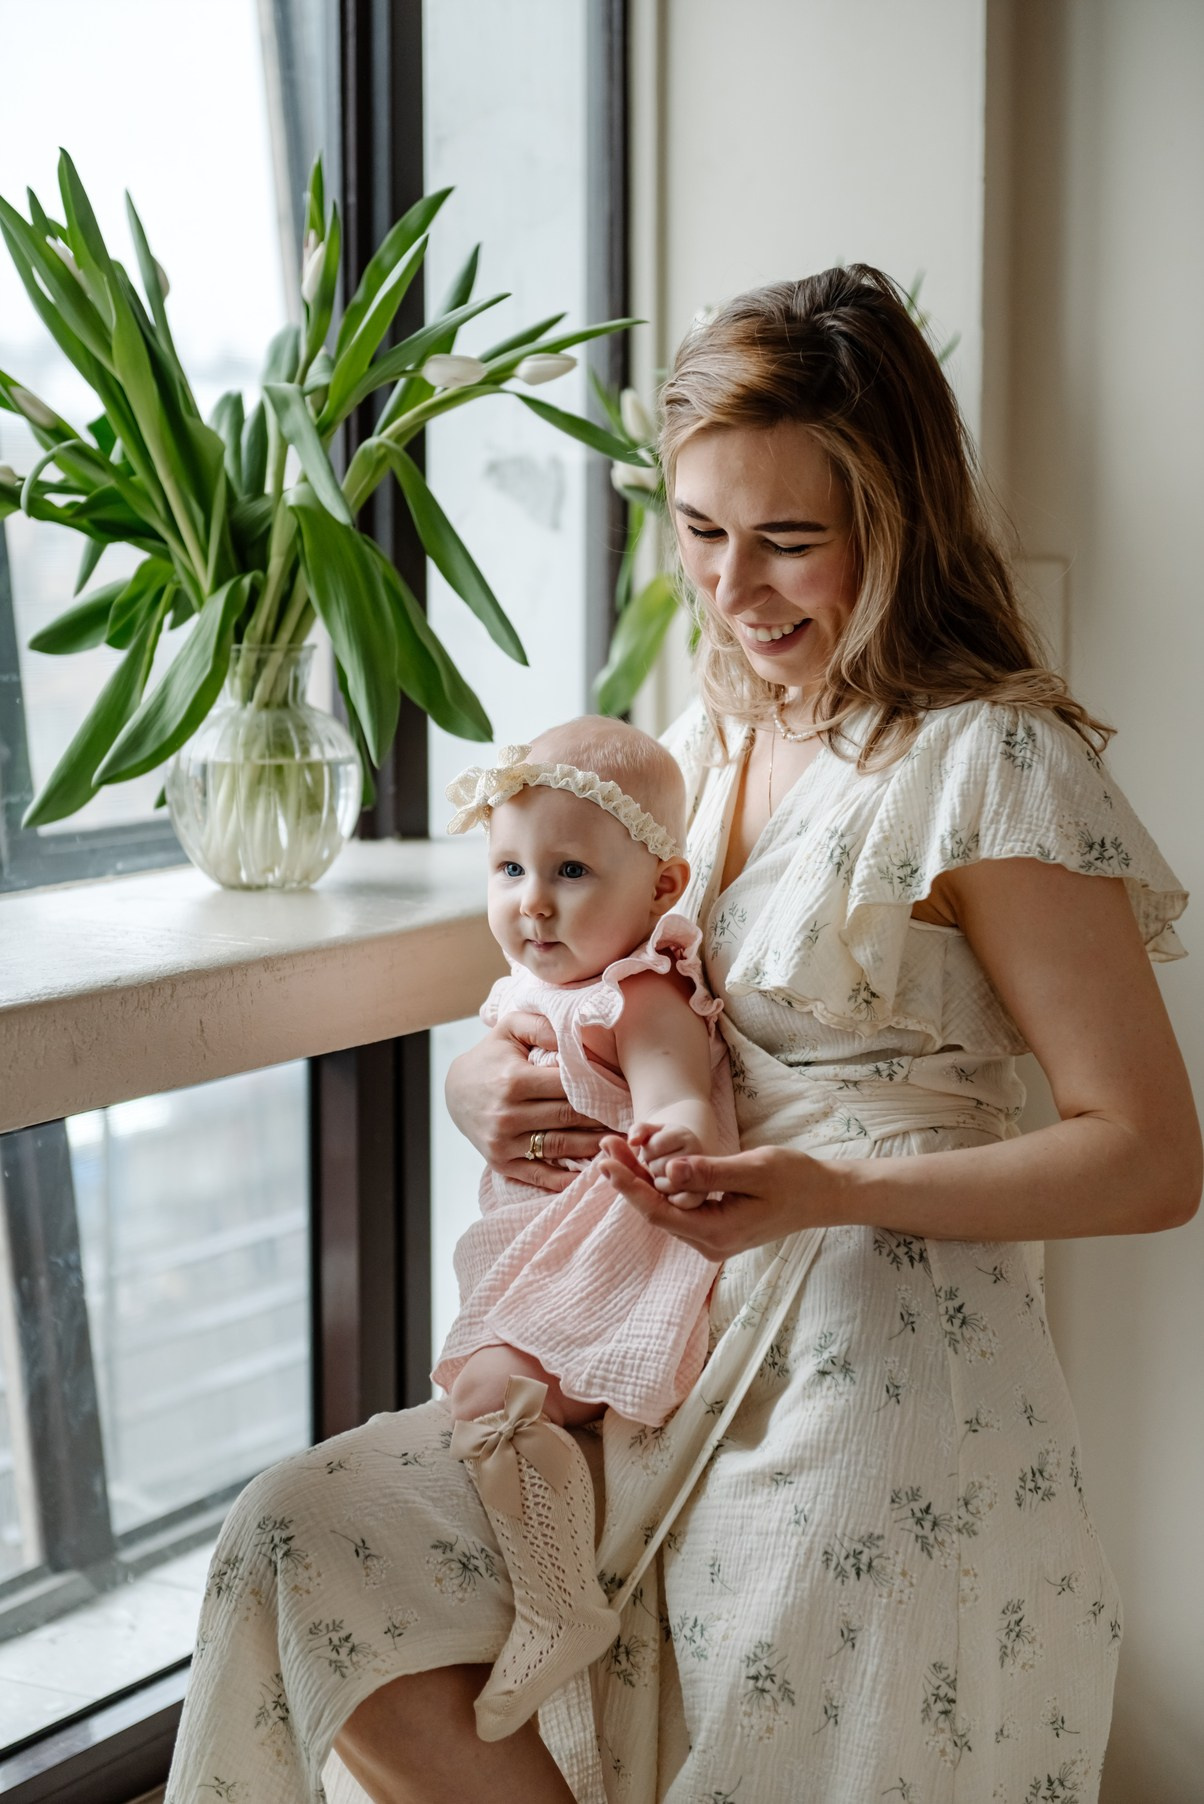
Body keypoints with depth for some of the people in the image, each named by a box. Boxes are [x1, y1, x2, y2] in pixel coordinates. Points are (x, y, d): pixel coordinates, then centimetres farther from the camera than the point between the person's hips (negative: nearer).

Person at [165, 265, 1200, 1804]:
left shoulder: (991, 762, -11)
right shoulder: (711, 733, 11)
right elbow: (570, 993, 19)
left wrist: (833, 1192, -24)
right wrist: (492, 1088, -5)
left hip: (887, 1391, -7)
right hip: (677, 1353, 7)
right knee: (304, 1540, -4)